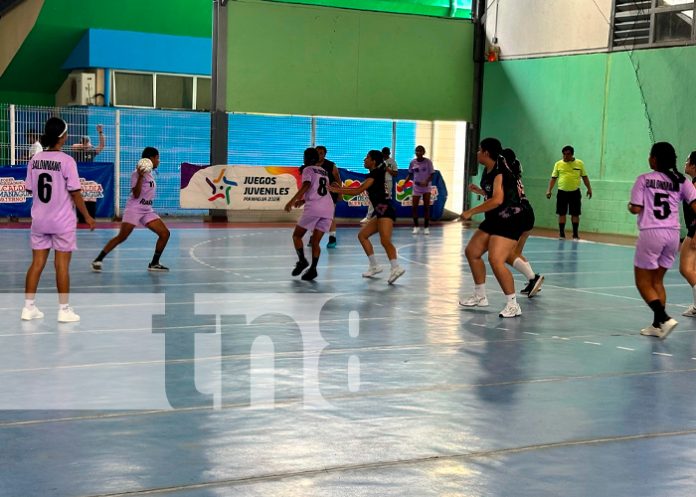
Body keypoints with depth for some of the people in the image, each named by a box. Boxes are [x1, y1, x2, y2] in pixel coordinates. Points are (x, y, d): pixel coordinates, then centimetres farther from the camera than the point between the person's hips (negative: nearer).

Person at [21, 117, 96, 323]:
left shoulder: (35, 159, 1)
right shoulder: (66, 161, -14)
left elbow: (29, 189, 7)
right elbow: (75, 192, -12)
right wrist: (87, 216, -3)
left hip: (39, 220, 5)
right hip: (63, 221, -5)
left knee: (37, 263, 10)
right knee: (62, 265, 2)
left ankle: (29, 307, 13)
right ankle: (64, 310, 7)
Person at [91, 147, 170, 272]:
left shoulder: (149, 173, 15)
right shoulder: (137, 173, -10)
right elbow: (136, 194, -19)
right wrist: (140, 176, -28)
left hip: (147, 210, 8)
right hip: (134, 209, -8)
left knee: (165, 233, -4)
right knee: (122, 237, -15)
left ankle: (154, 263, 5)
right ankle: (98, 260, -7)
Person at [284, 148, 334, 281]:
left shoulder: (308, 170, 5)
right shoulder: (324, 172, 26)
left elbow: (306, 186, -14)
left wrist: (292, 201, -20)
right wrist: (303, 200, 43)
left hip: (313, 208, -6)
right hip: (328, 208, 6)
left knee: (297, 235, 10)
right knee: (315, 241, 8)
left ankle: (302, 260, -8)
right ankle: (313, 268, -8)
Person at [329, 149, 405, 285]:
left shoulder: (374, 174, -8)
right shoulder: (376, 175, 20)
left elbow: (357, 191, -10)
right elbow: (360, 189, 27)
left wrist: (337, 190, -3)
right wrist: (341, 188, 25)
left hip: (386, 211, -10)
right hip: (381, 212, 10)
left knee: (385, 240, -24)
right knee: (362, 235, 15)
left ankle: (396, 267, -38)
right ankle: (374, 266, 16)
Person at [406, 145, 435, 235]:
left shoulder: (428, 161, -8)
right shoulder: (413, 162, 0)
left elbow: (432, 174, -9)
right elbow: (410, 174, 9)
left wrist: (426, 181, -26)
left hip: (426, 187, -2)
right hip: (416, 187, 2)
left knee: (426, 207, 2)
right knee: (414, 207, -3)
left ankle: (426, 227, 9)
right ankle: (416, 226, 11)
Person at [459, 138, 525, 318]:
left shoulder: (500, 172, -20)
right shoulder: (487, 171, 7)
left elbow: (497, 200, -33)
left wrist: (471, 212, -29)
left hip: (510, 221, -11)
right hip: (495, 220, 11)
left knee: (496, 260, -23)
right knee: (472, 251, 15)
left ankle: (513, 305, -13)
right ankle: (480, 296, 29)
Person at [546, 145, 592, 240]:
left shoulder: (580, 163, 3)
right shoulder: (558, 164, 3)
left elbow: (584, 177, 9)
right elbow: (553, 178, 4)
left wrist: (589, 188, 3)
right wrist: (549, 190, -4)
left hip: (575, 192, 0)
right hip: (562, 192, 0)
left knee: (575, 214, 2)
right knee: (561, 214, 2)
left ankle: (575, 235, 11)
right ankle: (561, 234, 10)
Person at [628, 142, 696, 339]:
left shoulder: (644, 179, -3)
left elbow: (636, 209, -6)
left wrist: (629, 206, 15)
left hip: (650, 233, -5)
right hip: (673, 234, 5)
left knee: (643, 282, 6)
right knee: (657, 281, 19)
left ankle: (664, 319, -11)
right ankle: (657, 325, 16)